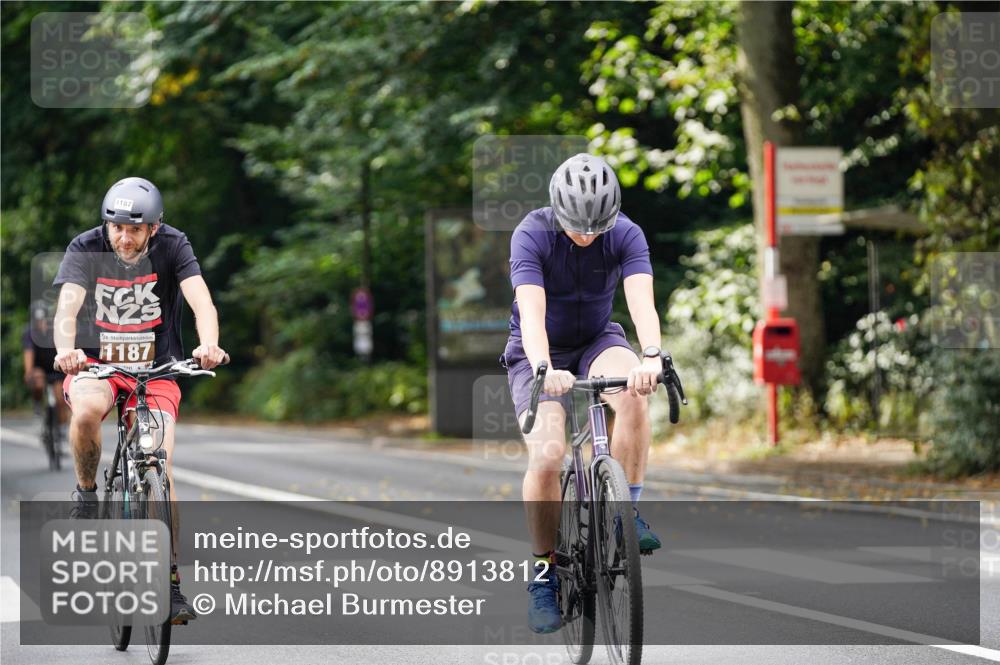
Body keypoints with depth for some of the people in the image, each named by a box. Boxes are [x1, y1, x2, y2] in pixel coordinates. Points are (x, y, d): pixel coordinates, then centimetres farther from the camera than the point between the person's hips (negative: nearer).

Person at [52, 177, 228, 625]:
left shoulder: (172, 247, -14)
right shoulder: (86, 249, -15)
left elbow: (202, 301, -27)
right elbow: (68, 305, -30)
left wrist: (208, 344, -49)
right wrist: (66, 350, -51)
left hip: (156, 369, 1)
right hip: (96, 363, -1)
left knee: (160, 471, -12)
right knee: (87, 411, -36)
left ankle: (171, 582, -2)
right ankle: (86, 493, -7)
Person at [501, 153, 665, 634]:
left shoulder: (626, 235, -17)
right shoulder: (531, 235, -23)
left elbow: (641, 300, -32)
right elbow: (531, 311, -35)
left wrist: (651, 357, -52)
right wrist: (544, 371, -53)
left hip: (598, 342, 2)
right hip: (540, 353, -2)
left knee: (633, 394, -33)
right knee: (547, 455, -23)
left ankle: (626, 510, -16)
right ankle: (545, 575, -6)